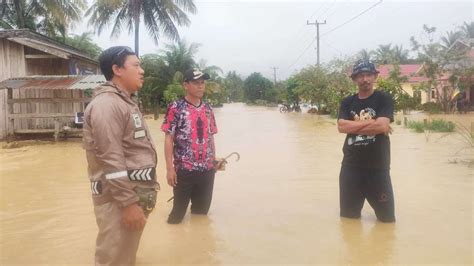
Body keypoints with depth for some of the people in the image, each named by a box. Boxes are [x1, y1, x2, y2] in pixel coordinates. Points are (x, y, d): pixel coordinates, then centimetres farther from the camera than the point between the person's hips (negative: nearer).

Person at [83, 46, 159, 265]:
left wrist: (148, 189, 21)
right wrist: (128, 203, -21)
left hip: (135, 193, 10)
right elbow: (111, 160, -22)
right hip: (118, 198, -10)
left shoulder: (125, 101, 15)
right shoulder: (106, 104, -17)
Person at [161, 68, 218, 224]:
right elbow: (168, 139, -9)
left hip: (207, 170, 5)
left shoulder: (207, 109, 8)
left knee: (202, 211, 17)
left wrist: (214, 160, 11)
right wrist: (170, 168, -13)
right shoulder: (176, 108, -9)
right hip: (184, 170, -5)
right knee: (178, 212, 8)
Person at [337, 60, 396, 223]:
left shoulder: (384, 99, -2)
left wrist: (353, 126, -10)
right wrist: (370, 123, -13)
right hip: (350, 166, 3)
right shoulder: (347, 102, 7)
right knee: (348, 216, 17)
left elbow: (382, 125, -19)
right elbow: (341, 127, -9)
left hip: (378, 167, -3)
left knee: (386, 216, 10)